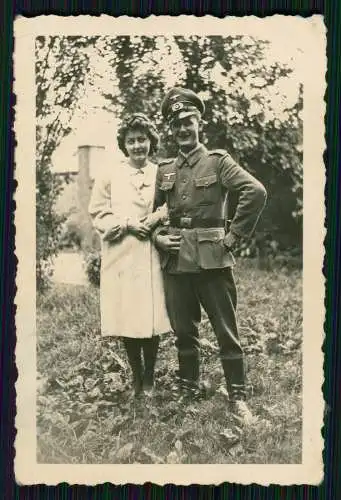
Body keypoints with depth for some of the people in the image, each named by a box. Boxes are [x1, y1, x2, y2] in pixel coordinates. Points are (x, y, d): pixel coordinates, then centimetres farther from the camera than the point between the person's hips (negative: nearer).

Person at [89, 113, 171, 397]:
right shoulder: (109, 177, 5)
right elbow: (99, 216, 2)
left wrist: (158, 217, -8)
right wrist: (128, 224, -12)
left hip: (153, 257, 0)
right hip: (121, 258, 0)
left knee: (152, 320, 0)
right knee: (127, 321, 3)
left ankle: (149, 379, 19)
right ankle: (136, 377, 23)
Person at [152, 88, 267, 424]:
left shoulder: (218, 161, -1)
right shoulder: (164, 170, 12)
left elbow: (256, 192, -13)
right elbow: (151, 210, 22)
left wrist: (233, 235, -13)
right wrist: (157, 237, 3)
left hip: (211, 258, -4)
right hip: (175, 261, 4)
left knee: (226, 330, 1)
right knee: (183, 331, 13)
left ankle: (237, 398, 12)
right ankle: (188, 391, 27)